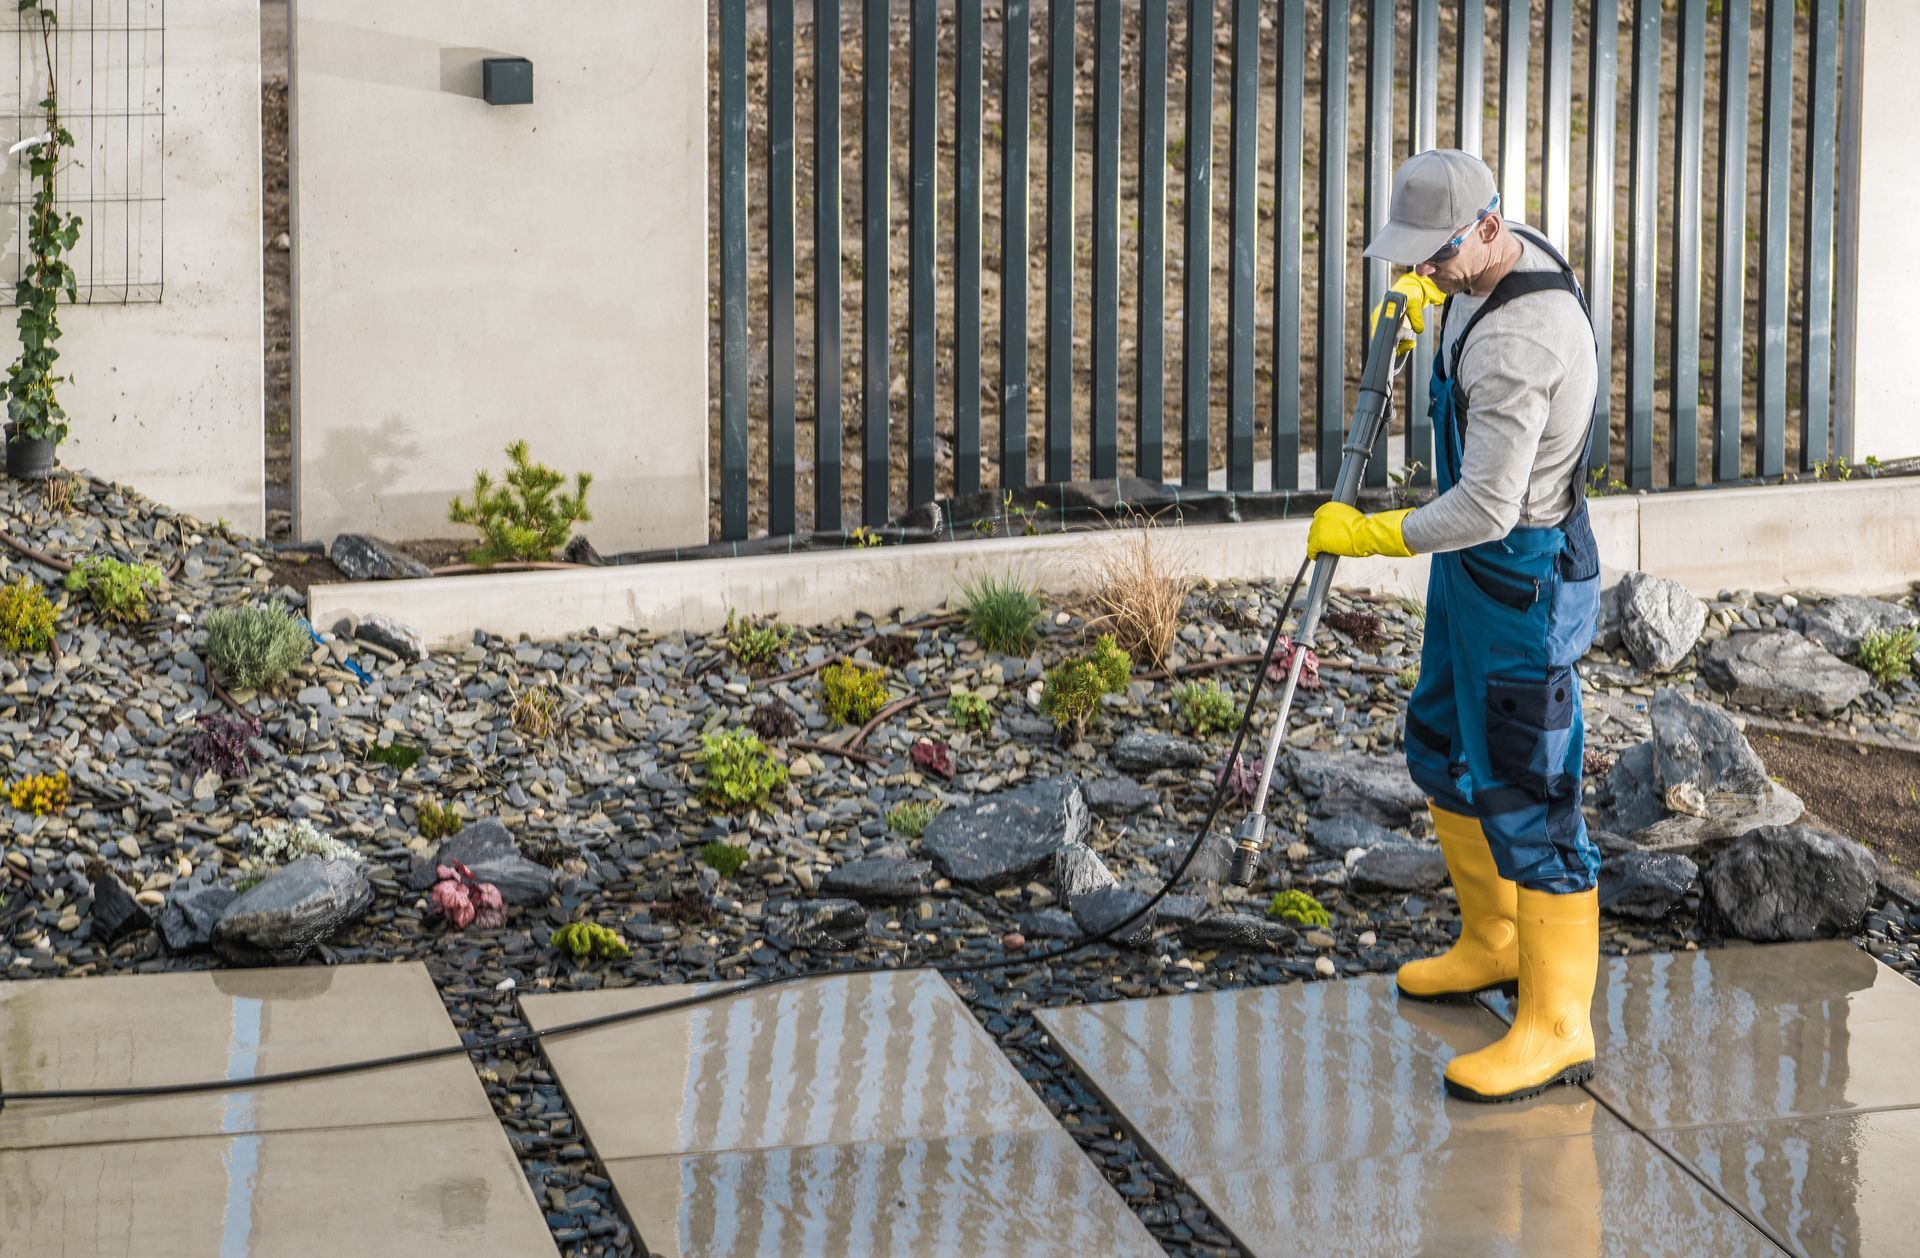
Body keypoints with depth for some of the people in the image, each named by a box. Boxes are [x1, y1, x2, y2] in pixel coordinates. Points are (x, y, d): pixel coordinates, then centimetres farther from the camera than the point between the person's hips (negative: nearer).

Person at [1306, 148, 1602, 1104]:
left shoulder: (1519, 342, -31)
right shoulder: (1505, 257, 0)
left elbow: (1484, 509, -31)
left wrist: (1363, 536, -18)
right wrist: (1428, 311, 8)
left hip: (1524, 578, -10)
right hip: (1475, 562, 10)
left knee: (1523, 793, -6)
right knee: (1446, 754, 22)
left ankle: (1556, 1028, 1)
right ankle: (1494, 944, 39)